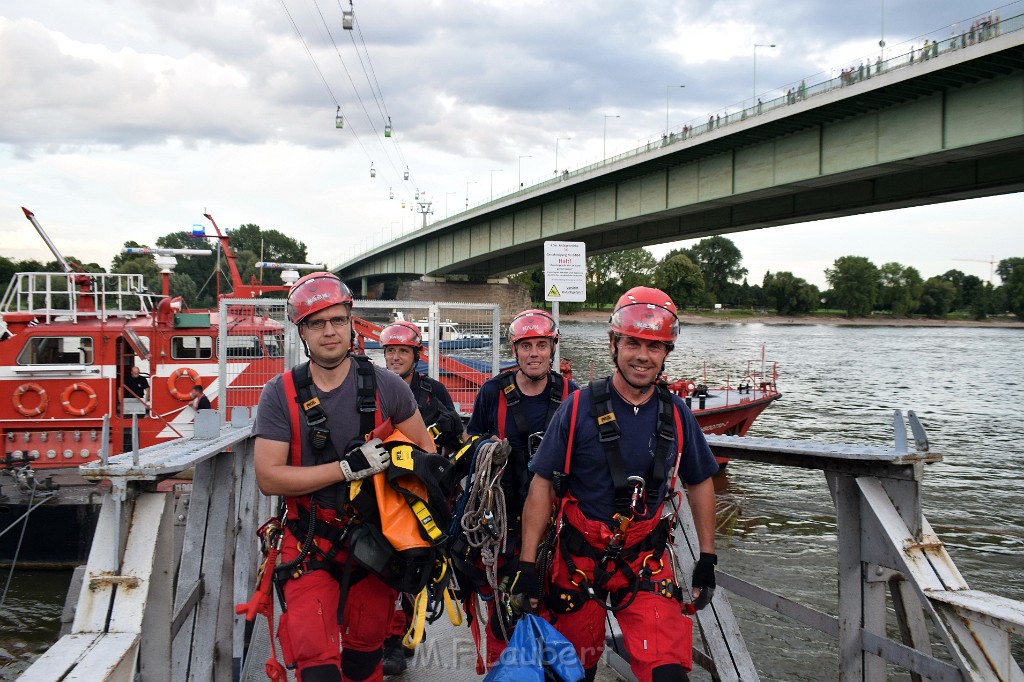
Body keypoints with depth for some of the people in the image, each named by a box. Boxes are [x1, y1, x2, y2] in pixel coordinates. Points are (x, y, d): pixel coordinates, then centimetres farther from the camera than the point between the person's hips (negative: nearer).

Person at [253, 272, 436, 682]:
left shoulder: (385, 387, -5)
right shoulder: (281, 394, -7)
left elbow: (424, 452, 5)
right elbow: (268, 477, -14)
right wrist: (348, 467, -22)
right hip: (311, 545, -1)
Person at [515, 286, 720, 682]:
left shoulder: (675, 414, -2)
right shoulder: (579, 408, -12)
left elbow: (700, 482, 10)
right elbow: (542, 485, -9)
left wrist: (707, 559, 9)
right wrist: (527, 565, -11)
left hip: (646, 563, 2)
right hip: (578, 560, -1)